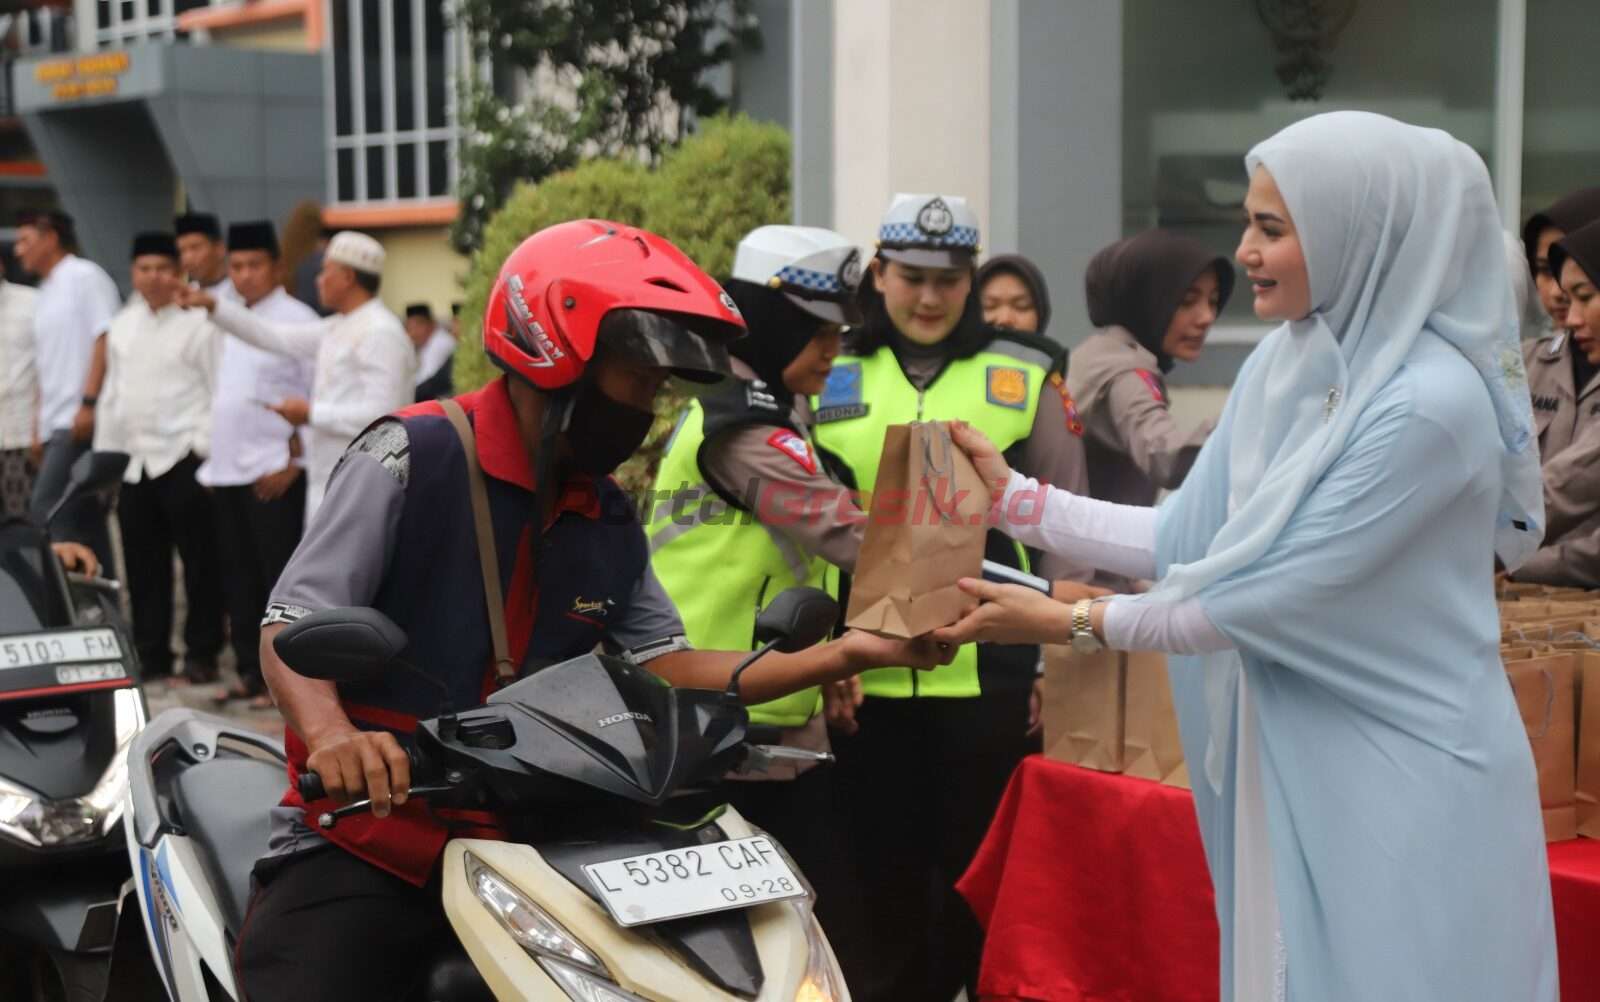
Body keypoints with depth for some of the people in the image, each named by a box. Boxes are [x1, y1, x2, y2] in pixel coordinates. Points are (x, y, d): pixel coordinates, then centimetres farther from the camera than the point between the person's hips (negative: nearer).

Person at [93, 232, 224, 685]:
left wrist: (208, 452, -13)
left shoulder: (200, 323, -7)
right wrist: (105, 455, 17)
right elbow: (113, 393, 20)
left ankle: (201, 655, 7)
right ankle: (151, 653, 20)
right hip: (135, 461, 7)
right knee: (143, 564, 11)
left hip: (184, 458, -6)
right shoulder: (122, 326, 14)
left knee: (199, 562, -2)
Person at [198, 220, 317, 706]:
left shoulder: (296, 320, -8)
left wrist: (294, 460, -15)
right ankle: (251, 671, 19)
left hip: (274, 473, -8)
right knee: (240, 578, 11)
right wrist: (212, 462, 16)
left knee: (279, 576, -4)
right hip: (228, 470, 8)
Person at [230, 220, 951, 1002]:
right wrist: (330, 735, -36)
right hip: (363, 843, -5)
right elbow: (292, 623, -15)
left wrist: (843, 656, 1)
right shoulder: (413, 455, -12)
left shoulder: (609, 519, 8)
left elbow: (666, 667, 10)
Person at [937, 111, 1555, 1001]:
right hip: (1294, 763, 8)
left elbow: (1271, 594, -21)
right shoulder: (1283, 366, 4)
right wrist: (1016, 498, 2)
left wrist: (1071, 623, -14)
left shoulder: (1430, 402, -22)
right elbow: (1191, 537, 6)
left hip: (1408, 784, -8)